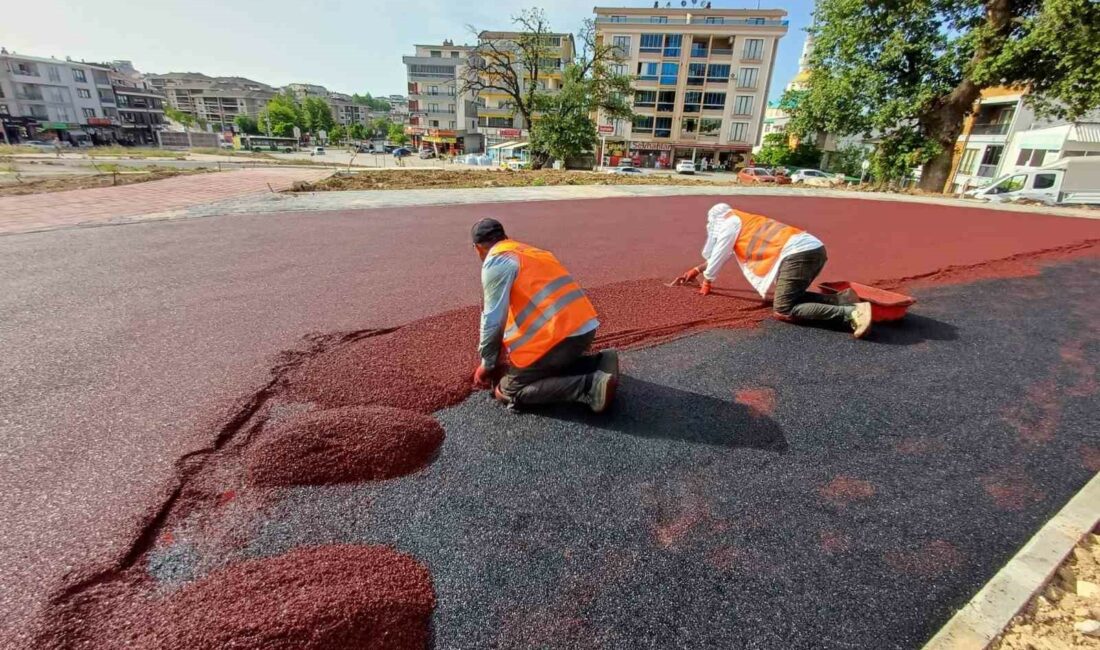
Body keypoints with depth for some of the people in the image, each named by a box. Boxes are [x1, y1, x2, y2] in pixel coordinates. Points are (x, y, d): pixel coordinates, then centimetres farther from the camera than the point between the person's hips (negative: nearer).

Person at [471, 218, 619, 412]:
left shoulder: (495, 263, -3)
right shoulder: (528, 251, 24)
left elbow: (493, 320, -7)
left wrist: (487, 364, 7)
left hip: (558, 334, -9)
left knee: (508, 391, 3)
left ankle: (590, 386, -12)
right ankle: (600, 363, 9)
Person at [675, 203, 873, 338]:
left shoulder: (728, 222, 8)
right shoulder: (742, 222, 34)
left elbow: (718, 256, 14)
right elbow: (719, 255, 46)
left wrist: (706, 283, 28)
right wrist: (696, 270, 54)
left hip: (798, 253, -9)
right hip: (814, 248, 10)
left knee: (783, 311, -12)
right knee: (791, 297, 24)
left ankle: (851, 312, -23)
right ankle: (842, 298, 5)